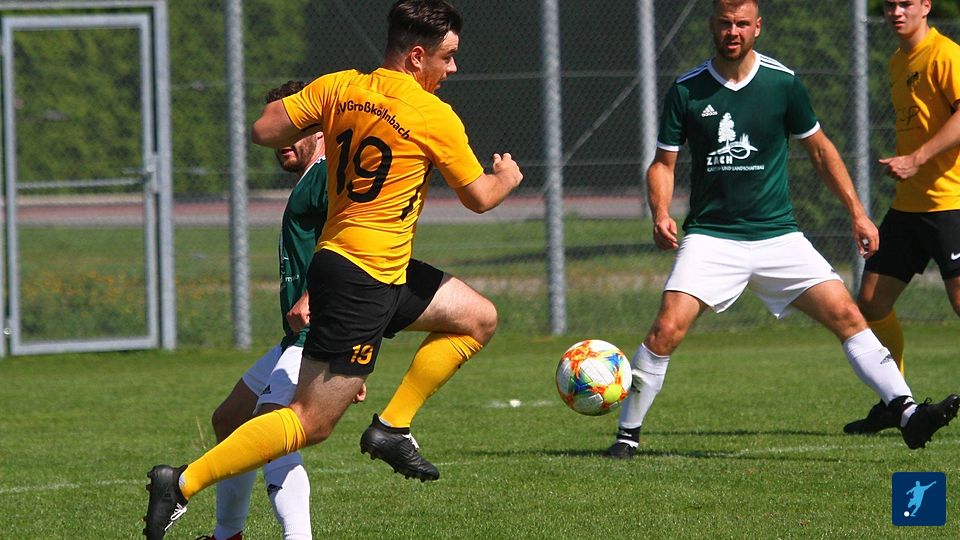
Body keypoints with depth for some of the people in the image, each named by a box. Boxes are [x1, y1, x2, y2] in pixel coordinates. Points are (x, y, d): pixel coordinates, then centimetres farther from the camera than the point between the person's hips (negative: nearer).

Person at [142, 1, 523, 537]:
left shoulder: (338, 88, 3)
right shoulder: (435, 117, -14)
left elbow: (265, 130, 1)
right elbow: (479, 197, -3)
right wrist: (507, 178, 20)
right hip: (362, 280, -9)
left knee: (478, 318, 18)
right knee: (311, 421, -8)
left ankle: (393, 427, 15)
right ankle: (183, 484, -11)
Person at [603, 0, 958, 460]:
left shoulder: (783, 83, 0)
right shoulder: (686, 90, -2)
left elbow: (820, 150, 12)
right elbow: (663, 163, 5)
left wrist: (857, 213, 9)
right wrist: (661, 214, -14)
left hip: (777, 236, 1)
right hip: (710, 237, -1)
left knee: (847, 315, -10)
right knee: (667, 329, -18)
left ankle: (908, 414, -8)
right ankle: (627, 434, -3)